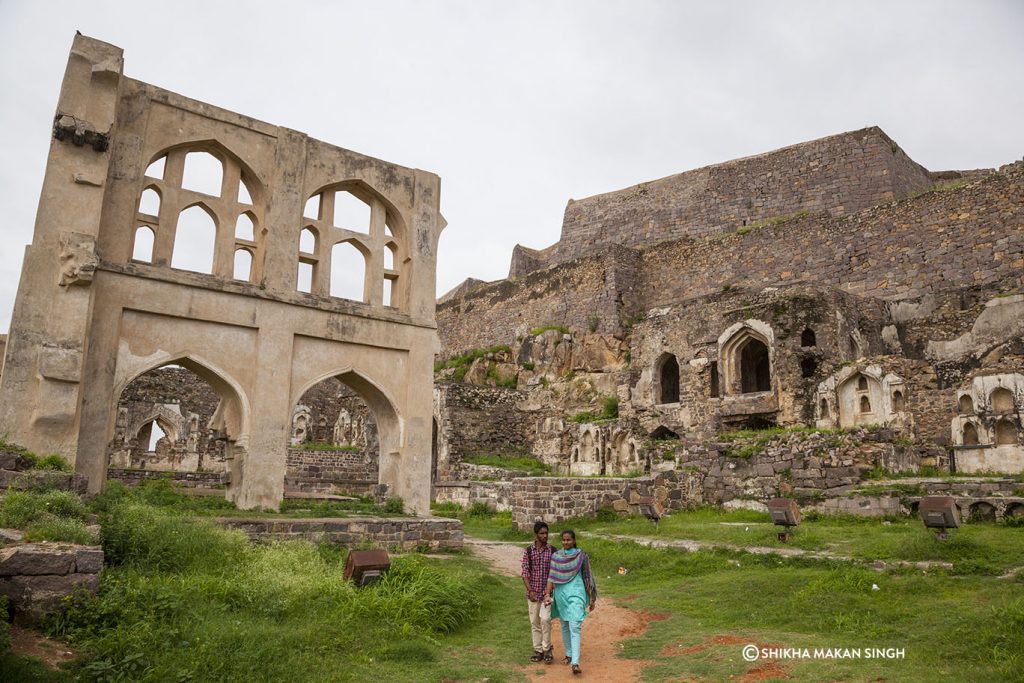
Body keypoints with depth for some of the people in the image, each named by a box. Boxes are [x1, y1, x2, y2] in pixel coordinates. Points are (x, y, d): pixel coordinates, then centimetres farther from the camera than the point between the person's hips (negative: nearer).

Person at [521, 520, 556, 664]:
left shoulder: (552, 550, -2)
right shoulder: (528, 551, -1)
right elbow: (525, 572, -2)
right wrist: (530, 590, -12)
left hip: (547, 591, -2)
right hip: (533, 592, 2)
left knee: (545, 619, -15)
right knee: (534, 622, 7)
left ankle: (547, 649, 1)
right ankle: (538, 650, 19)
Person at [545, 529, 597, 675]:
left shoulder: (582, 556, -5)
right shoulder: (555, 556, 1)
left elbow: (587, 577, 0)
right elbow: (551, 577, 1)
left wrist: (592, 598, 2)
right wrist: (547, 594, -9)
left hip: (576, 594, -3)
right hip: (560, 594, 4)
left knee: (574, 627, -14)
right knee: (564, 626, 15)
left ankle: (575, 663, -17)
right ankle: (568, 654, 32)